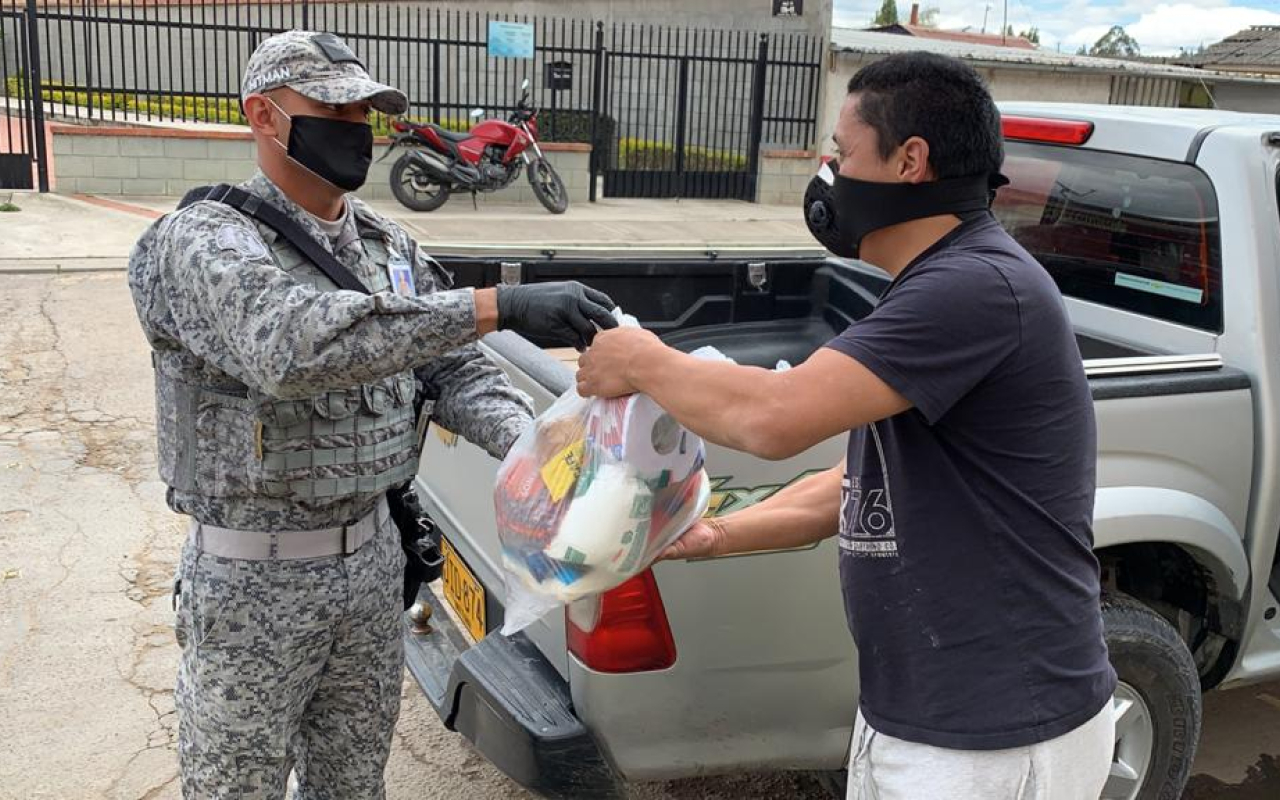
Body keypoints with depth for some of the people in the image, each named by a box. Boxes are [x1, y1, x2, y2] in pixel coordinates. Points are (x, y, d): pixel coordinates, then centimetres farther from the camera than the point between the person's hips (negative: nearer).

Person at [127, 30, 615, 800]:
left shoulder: (393, 247, 4)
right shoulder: (204, 241, -17)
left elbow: (456, 369, 3)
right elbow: (292, 345, -37)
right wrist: (494, 305, -43)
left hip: (374, 558, 6)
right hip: (254, 577, -6)